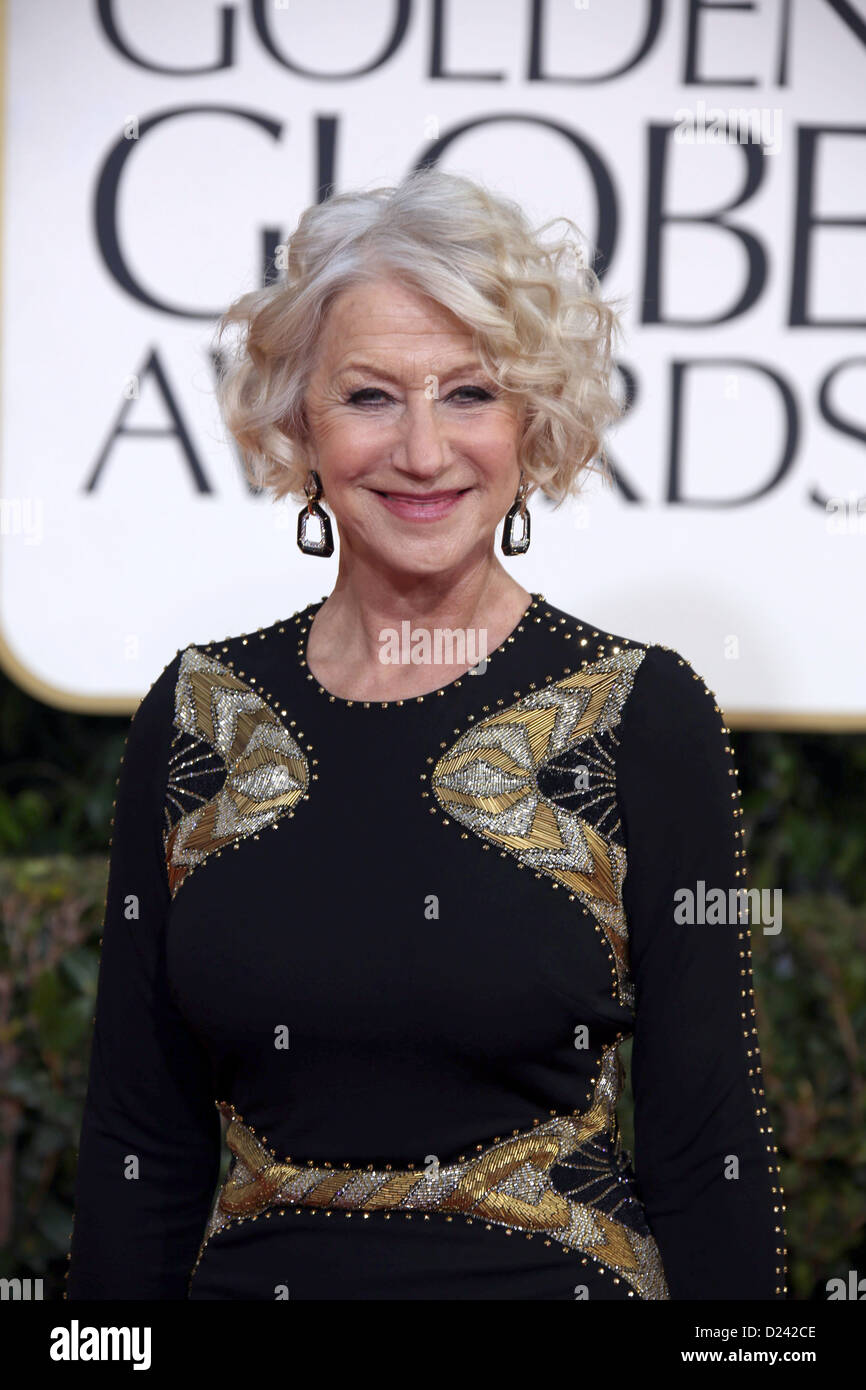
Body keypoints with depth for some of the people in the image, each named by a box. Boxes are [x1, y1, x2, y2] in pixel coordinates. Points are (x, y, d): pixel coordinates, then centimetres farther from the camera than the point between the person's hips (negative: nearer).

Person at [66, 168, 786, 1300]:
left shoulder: (642, 715, -8)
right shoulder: (195, 716, 0)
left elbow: (706, 1146, -8)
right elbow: (140, 1134, 3)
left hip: (554, 1275, -2)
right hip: (252, 1276, 3)